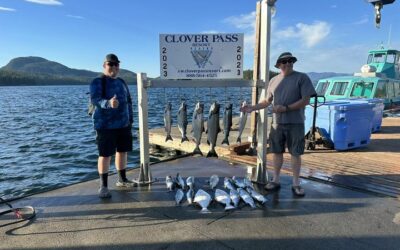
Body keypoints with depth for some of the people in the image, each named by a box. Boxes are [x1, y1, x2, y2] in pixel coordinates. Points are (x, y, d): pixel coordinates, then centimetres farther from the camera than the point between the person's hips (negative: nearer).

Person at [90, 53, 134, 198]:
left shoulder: (122, 82, 14)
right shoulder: (98, 82, -7)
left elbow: (128, 102, 18)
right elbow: (94, 99, -22)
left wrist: (130, 119, 14)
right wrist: (108, 103, -42)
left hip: (123, 124, 7)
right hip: (106, 125, -6)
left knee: (123, 151, 13)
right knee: (105, 155, -3)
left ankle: (122, 179, 28)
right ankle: (103, 186, 6)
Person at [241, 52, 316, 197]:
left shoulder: (302, 78, -2)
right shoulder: (274, 80, 12)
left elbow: (305, 100, -9)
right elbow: (267, 101, 16)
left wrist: (286, 108, -17)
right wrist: (253, 108, 3)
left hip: (295, 123, -4)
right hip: (277, 123, 4)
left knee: (295, 153, 2)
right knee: (276, 152, 8)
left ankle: (296, 184, 14)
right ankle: (275, 180, 21)